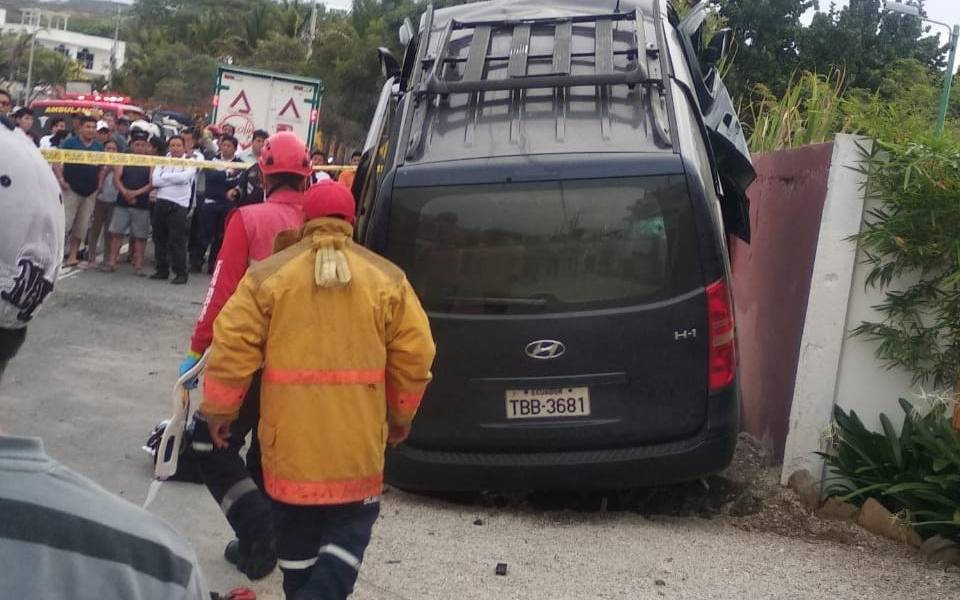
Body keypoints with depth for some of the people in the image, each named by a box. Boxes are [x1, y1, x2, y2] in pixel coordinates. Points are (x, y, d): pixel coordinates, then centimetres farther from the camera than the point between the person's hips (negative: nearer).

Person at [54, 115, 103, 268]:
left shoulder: (99, 147, 11)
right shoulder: (69, 143, -3)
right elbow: (56, 161, -7)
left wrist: (98, 185, 7)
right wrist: (61, 179, -19)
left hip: (90, 192, 5)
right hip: (71, 190, -5)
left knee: (81, 227, 8)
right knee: (64, 223, -11)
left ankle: (72, 257, 16)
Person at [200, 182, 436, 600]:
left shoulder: (268, 276, -1)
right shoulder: (387, 279, 1)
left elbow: (233, 349, -3)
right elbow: (414, 355, 2)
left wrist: (219, 411, 10)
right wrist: (400, 416, 16)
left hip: (291, 433, 1)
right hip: (358, 434, 0)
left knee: (297, 528, 18)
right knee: (351, 525, 12)